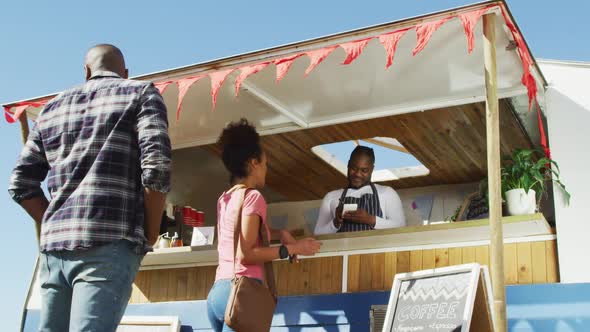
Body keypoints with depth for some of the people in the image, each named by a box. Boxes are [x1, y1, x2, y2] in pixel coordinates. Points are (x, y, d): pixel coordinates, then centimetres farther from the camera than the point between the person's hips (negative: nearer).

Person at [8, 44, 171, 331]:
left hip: (54, 246, 5)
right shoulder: (141, 94, 7)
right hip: (109, 243, -5)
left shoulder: (53, 108, 22)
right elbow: (156, 170, -7)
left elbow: (21, 184, 19)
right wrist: (149, 236, 3)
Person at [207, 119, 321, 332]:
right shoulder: (253, 196, -8)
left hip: (218, 290, 9)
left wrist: (280, 234, 24)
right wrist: (291, 249, -9)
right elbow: (245, 254, -15)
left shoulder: (225, 198, 17)